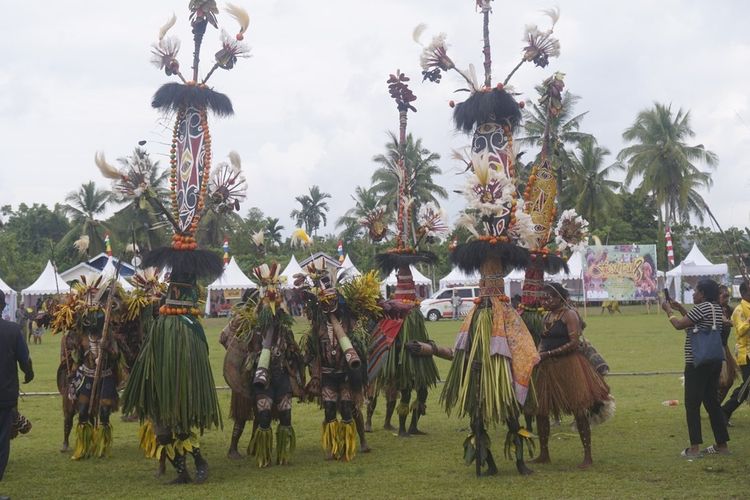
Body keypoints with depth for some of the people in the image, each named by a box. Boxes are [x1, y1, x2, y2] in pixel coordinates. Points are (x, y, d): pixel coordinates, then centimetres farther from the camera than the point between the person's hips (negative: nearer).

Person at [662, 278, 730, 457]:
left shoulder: (702, 308, -16)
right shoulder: (716, 308, 12)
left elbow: (679, 325, -14)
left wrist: (669, 311, 2)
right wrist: (681, 310, 22)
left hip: (697, 363, -9)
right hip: (714, 362, 9)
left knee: (692, 404, -3)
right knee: (712, 402, 15)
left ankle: (694, 448, -4)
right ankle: (722, 444, 18)